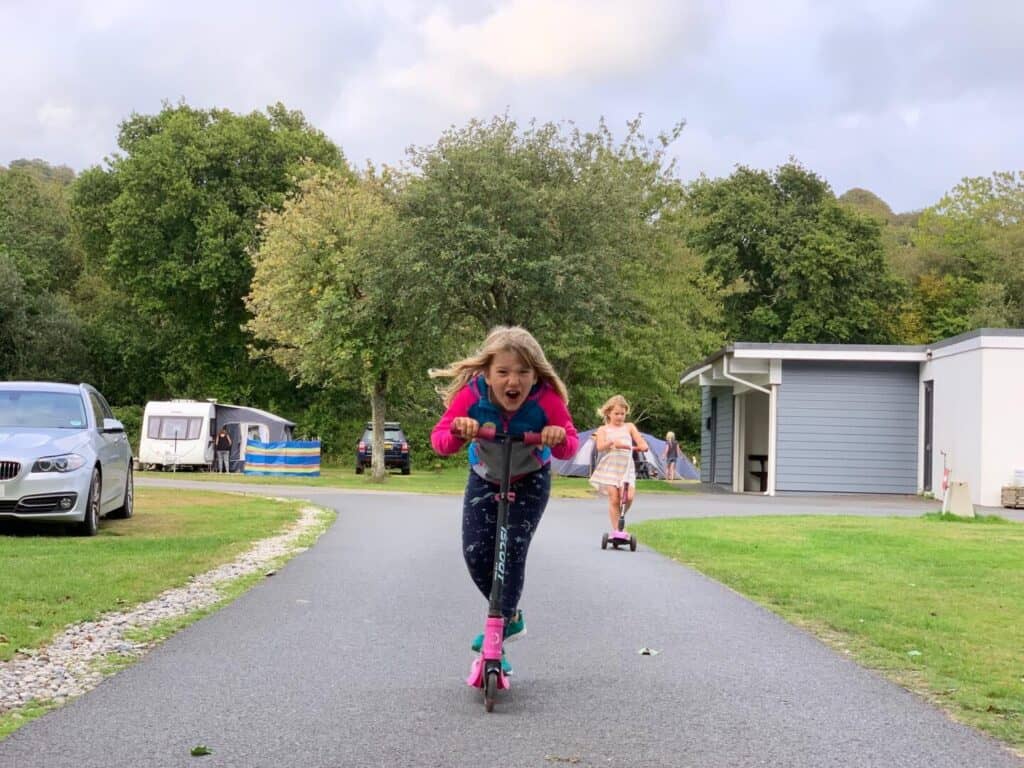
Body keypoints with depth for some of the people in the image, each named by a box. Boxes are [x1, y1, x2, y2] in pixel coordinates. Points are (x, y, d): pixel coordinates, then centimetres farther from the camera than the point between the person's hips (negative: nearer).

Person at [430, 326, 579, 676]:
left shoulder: (546, 398, -33)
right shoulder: (471, 395, -31)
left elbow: (571, 446, -26)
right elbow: (439, 440, -28)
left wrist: (559, 438, -50)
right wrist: (458, 431, -50)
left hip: (530, 481, -2)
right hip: (484, 479, 2)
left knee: (513, 552, -14)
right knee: (475, 554, -5)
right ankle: (511, 617, 22)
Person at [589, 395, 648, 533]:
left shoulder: (629, 426, 13)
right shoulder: (603, 429, 7)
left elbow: (643, 445, 7)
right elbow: (599, 447, -11)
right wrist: (612, 442, -29)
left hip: (626, 467, 2)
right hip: (610, 468, -2)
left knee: (629, 497, -15)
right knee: (614, 499, -8)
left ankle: (620, 519, 14)